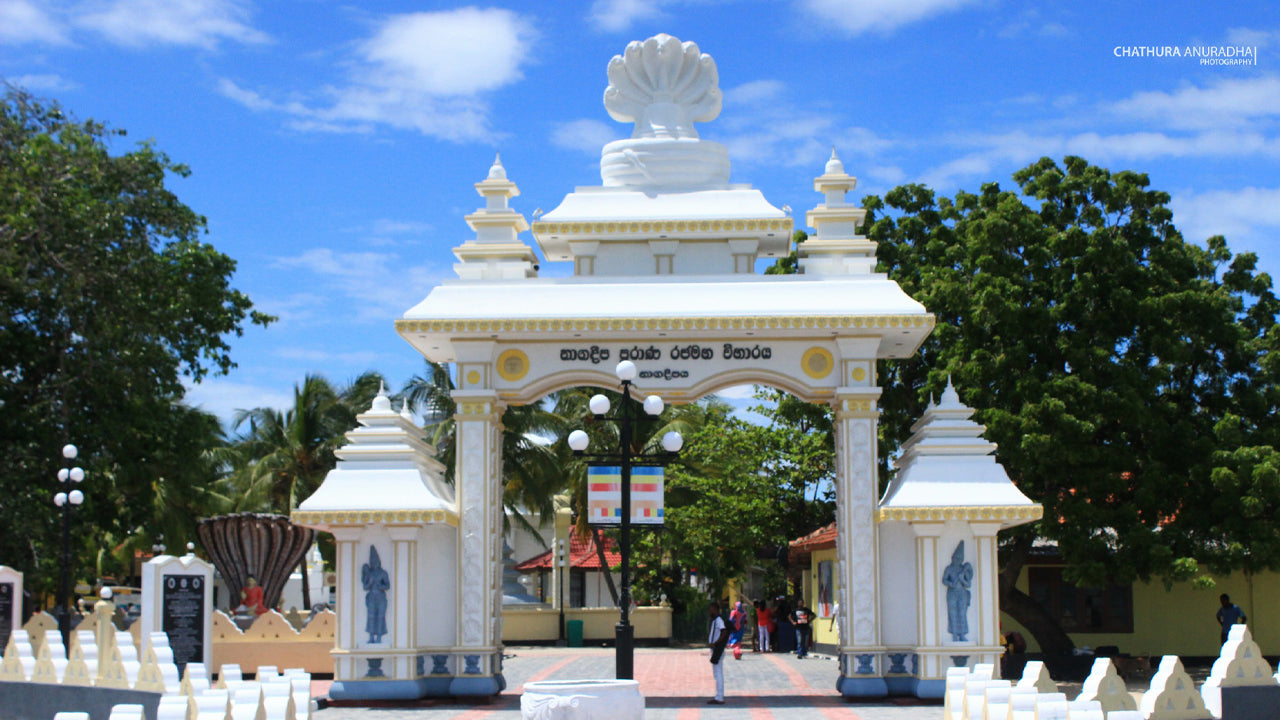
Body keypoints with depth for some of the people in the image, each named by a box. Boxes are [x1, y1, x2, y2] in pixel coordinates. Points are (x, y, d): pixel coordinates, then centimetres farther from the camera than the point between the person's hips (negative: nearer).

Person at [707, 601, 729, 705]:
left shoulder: (719, 620, -15)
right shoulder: (714, 619, 16)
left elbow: (724, 632, -27)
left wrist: (715, 643, -24)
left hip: (718, 649, -11)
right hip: (714, 649, 11)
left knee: (718, 674, -9)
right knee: (717, 674, 14)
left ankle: (719, 698, -9)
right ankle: (718, 697, 19)